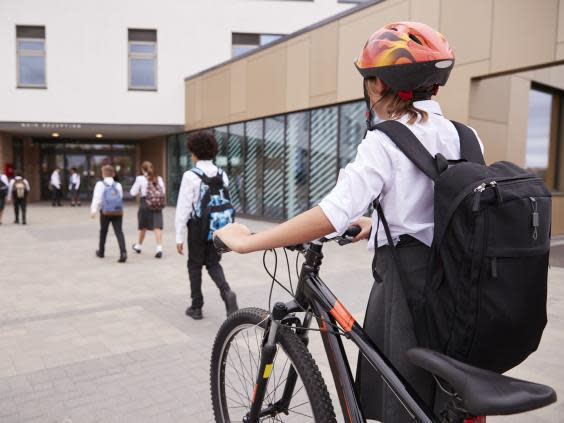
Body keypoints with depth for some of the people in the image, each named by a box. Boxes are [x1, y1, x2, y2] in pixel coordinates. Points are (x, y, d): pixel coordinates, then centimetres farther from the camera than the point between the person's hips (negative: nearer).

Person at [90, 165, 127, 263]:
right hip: (118, 212, 1)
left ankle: (101, 251, 34)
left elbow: (96, 198, -7)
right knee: (119, 232, -4)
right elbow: (121, 197, 8)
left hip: (105, 212, -1)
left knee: (103, 231, 18)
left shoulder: (100, 184, 0)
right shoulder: (118, 185, 9)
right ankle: (123, 252, -22)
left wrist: (93, 210, -9)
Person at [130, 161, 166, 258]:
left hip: (145, 204, -1)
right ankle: (159, 248, -15)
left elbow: (133, 192, -2)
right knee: (157, 227, -3)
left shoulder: (140, 179, -5)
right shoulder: (159, 178, 4)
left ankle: (139, 246, 36)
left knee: (143, 226, 16)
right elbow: (163, 192, 10)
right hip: (158, 205, 1)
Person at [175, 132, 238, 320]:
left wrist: (179, 237, -7)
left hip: (197, 227, -4)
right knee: (213, 263, 16)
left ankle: (196, 307, 19)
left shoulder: (191, 175, -12)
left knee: (195, 265, 12)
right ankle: (226, 292, -9)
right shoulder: (222, 174, 3)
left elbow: (183, 208, -13)